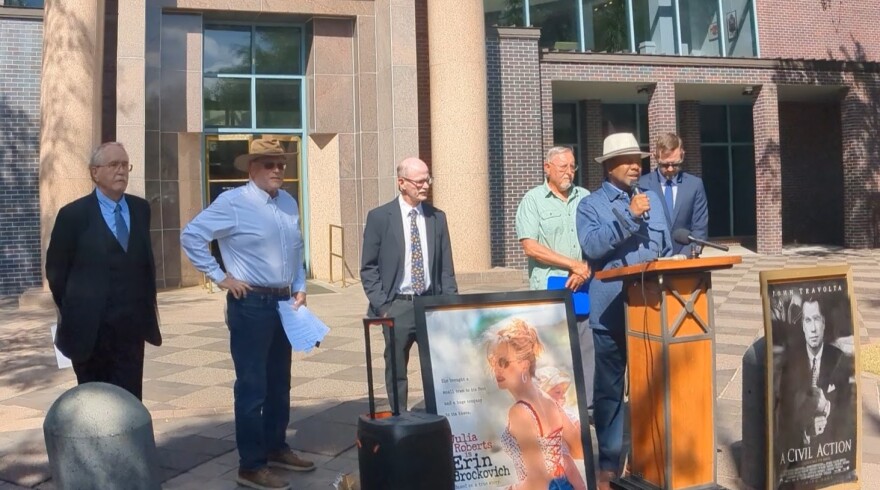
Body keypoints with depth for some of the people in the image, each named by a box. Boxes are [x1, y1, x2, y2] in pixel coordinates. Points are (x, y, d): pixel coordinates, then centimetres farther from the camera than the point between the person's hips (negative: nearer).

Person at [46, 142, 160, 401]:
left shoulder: (140, 208, 6)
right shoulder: (73, 214, -7)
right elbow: (56, 270, -1)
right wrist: (74, 312, 3)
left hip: (131, 326, 3)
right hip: (90, 328, -3)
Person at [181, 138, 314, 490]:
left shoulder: (289, 204, 10)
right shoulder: (232, 202, -11)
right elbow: (191, 236, -13)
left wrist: (300, 287, 9)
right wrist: (220, 277, -13)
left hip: (283, 303, 7)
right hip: (251, 304, -7)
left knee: (279, 383, 16)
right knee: (252, 387, -1)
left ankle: (276, 448, 31)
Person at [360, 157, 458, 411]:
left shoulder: (437, 217, 8)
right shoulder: (379, 217, -2)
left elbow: (446, 267, 10)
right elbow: (368, 268, 0)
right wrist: (381, 305, -8)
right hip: (396, 306, -2)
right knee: (396, 372, 7)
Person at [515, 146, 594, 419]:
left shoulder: (585, 198, 14)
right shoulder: (533, 200, 2)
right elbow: (530, 247, -8)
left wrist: (586, 269, -6)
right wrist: (574, 264, -9)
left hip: (583, 287, 4)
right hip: (548, 290, -4)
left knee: (587, 349, 2)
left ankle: (587, 402, 10)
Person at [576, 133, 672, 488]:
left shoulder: (652, 200, 14)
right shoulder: (591, 205, 0)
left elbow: (666, 250, 14)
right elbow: (593, 246, -17)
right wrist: (629, 215, -19)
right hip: (612, 311, -3)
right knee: (609, 389, 3)